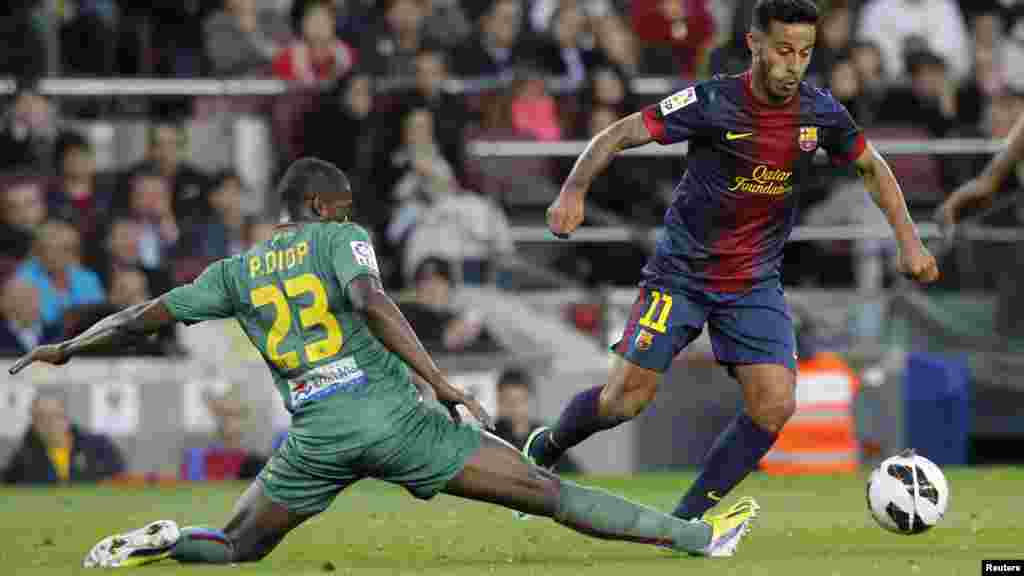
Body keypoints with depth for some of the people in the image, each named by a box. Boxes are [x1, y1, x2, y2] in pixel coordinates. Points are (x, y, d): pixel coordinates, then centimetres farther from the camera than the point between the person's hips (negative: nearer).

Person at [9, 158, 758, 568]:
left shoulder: (237, 273, 17)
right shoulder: (339, 240, 5)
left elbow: (147, 315, 21)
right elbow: (371, 303, -14)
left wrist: (64, 350, 35)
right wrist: (442, 384, -18)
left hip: (316, 433, 3)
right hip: (390, 414, -3)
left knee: (238, 549, 22)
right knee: (544, 491, -3)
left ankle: (157, 543, -11)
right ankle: (694, 535, -5)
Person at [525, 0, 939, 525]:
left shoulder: (820, 112, -5)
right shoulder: (712, 102, -18)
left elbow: (872, 168, 13)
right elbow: (618, 135, -15)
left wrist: (909, 242, 6)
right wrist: (573, 190, -30)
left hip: (755, 284, 4)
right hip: (682, 271, -4)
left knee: (774, 404, -14)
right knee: (625, 399, -8)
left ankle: (687, 519, 0)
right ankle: (543, 451, 24)